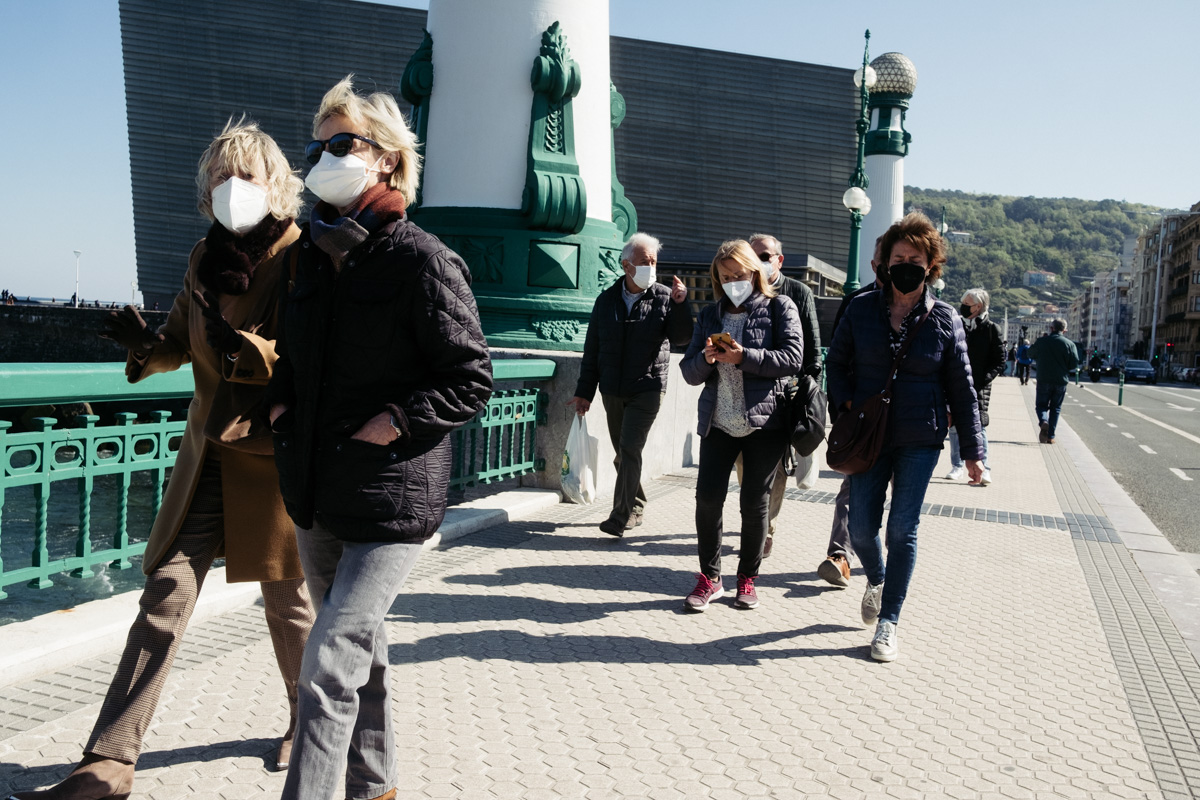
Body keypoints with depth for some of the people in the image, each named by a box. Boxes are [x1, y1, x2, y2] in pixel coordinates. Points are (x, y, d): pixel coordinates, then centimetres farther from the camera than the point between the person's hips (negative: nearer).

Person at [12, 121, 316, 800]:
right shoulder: (205, 258, 8)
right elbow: (181, 342, 19)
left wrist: (242, 348, -29)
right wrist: (147, 346, -3)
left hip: (277, 456, -4)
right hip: (209, 453, 5)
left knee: (288, 601, 11)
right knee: (167, 594, -1)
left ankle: (307, 722, 36)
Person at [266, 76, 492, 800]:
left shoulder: (423, 260, -12)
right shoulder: (313, 253, 10)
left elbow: (471, 382, -12)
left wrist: (383, 429, -18)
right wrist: (280, 404, 7)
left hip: (391, 502, -7)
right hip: (316, 496, 8)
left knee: (329, 669, -8)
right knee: (362, 651, 20)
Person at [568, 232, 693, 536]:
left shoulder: (664, 298, -2)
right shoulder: (607, 299, 7)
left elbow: (681, 338, -9)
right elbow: (592, 349, 10)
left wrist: (681, 304, -23)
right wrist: (584, 391, 9)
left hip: (647, 388, -4)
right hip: (612, 390, 4)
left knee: (630, 448, -13)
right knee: (622, 453, 11)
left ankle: (621, 517, -9)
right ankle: (637, 506, 29)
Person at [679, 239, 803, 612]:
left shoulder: (779, 307, 3)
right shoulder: (710, 315, 14)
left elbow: (792, 357, -11)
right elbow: (689, 372, 12)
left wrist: (744, 357, -20)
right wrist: (705, 359, -11)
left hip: (765, 421, -3)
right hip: (718, 421, 3)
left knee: (755, 501, 3)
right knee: (707, 497, -4)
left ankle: (747, 578, 19)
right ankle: (709, 577, 11)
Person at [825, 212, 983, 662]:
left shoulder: (944, 319, -1)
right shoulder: (862, 309, 2)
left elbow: (961, 388, 3)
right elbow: (837, 362, 12)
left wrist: (972, 450, 3)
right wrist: (844, 403, -6)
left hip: (920, 439, -1)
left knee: (902, 530, -1)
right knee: (861, 528, 2)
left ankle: (888, 622, 13)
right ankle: (876, 580, 37)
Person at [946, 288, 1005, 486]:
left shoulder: (991, 329, -1)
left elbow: (1000, 362, -2)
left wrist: (984, 379, -14)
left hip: (978, 388, -4)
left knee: (979, 427, -5)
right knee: (954, 427, 7)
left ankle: (984, 469, 3)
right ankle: (958, 467, 17)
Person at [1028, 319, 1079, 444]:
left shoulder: (1042, 341, -3)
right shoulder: (1069, 344, -4)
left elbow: (1031, 354, 12)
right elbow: (1075, 365, -3)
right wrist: (1064, 369, 15)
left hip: (1044, 380, -1)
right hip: (1061, 382, 1)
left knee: (1041, 405, 11)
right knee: (1055, 408, 12)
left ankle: (1043, 422, -21)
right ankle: (1050, 436, 9)